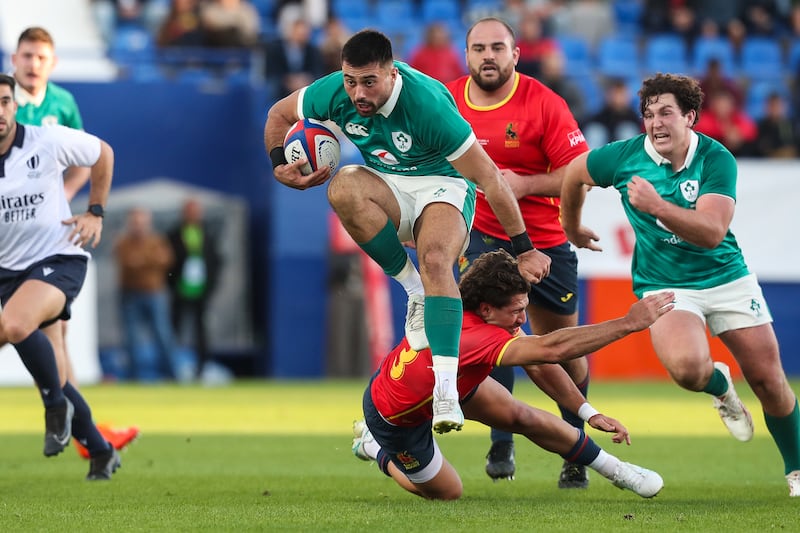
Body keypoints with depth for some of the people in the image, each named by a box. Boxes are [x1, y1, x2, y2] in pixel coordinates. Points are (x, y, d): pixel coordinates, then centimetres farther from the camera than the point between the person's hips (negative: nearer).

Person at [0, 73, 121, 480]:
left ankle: (56, 404, -11)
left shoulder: (49, 142, -10)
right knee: (53, 379, 4)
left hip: (58, 260, -4)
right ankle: (100, 453, 23)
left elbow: (103, 154, 9)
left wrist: (95, 212, 4)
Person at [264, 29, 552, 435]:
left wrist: (524, 249, -20)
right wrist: (279, 166, -8)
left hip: (442, 185, -5)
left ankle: (446, 390, -44)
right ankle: (417, 293, -18)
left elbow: (488, 176, -23)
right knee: (344, 186, -32)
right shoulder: (334, 92, -15)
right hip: (389, 188, 5)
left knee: (435, 259, -36)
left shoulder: (428, 104, -30)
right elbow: (279, 113, 8)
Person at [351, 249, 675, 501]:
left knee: (523, 417, -2)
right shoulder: (474, 336, -47)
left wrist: (588, 413, -13)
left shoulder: (490, 316, -20)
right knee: (446, 493, 9)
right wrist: (629, 323, -59)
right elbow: (551, 349, -58)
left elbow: (542, 360, -9)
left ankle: (612, 468, 15)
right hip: (396, 418, -7)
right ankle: (378, 450, 30)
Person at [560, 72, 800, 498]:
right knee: (686, 367, -29)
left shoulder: (717, 159, -16)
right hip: (664, 285, 0)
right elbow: (574, 174, 8)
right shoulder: (623, 157, -12)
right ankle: (718, 385, 9)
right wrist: (572, 230, 23)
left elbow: (712, 232, -27)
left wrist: (657, 206, -40)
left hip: (727, 276, 0)